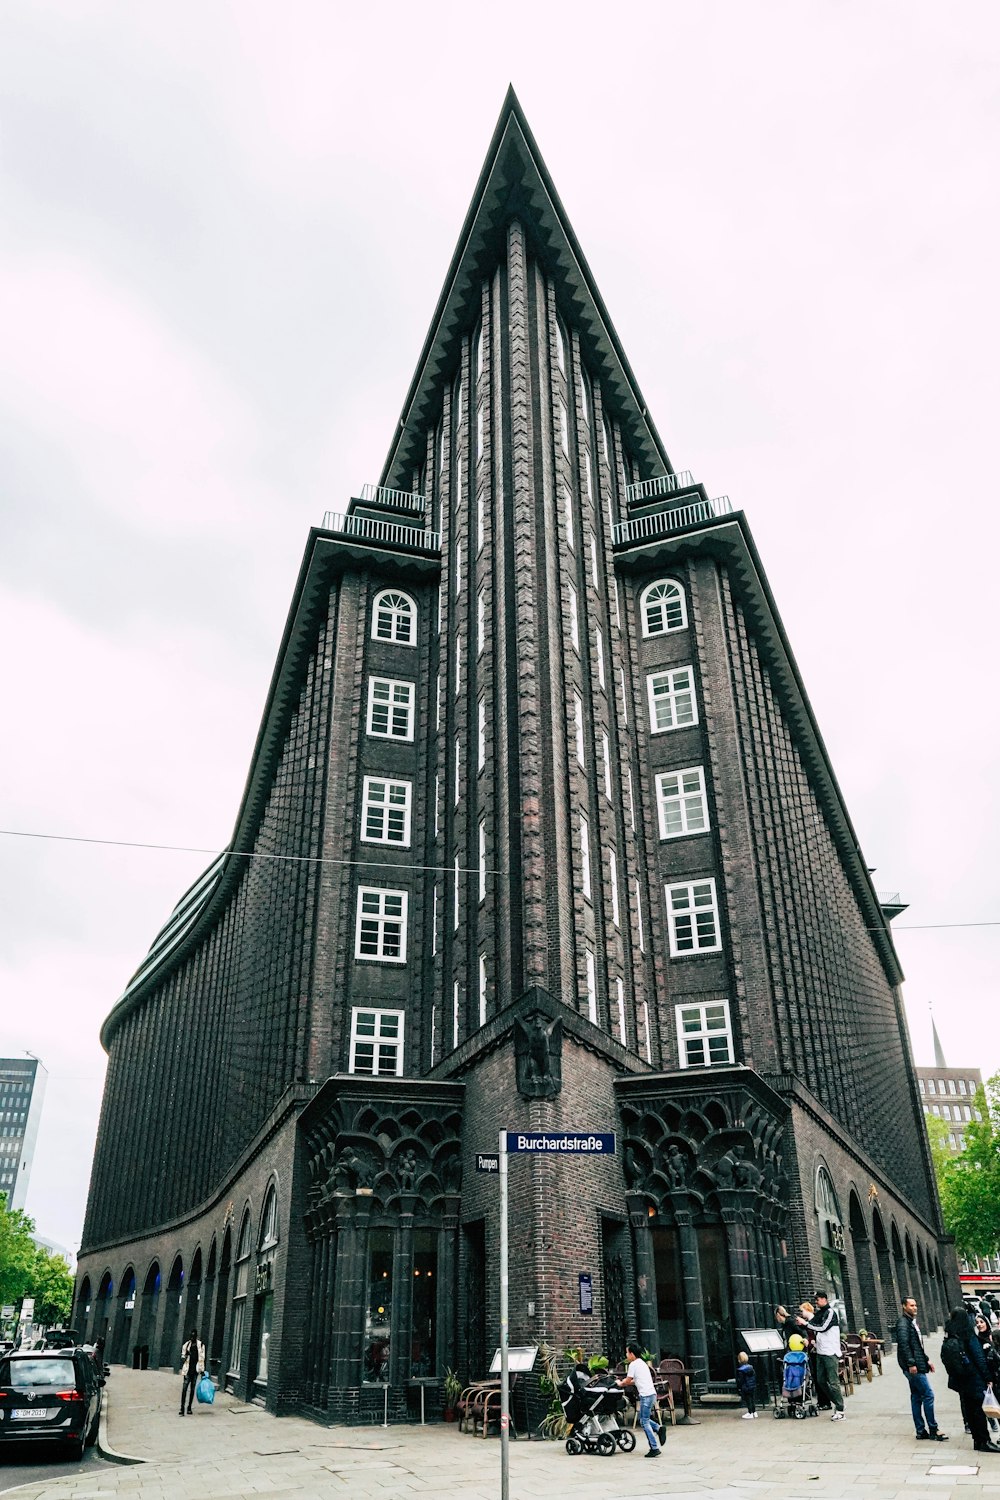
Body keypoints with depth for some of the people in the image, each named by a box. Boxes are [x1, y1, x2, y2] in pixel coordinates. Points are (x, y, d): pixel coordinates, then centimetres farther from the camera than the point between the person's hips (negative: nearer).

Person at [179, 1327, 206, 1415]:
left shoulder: (200, 1345, 4)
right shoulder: (186, 1345, 6)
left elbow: (202, 1358, 5)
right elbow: (183, 1357, 7)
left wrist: (202, 1370, 2)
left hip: (195, 1370, 0)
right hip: (187, 1369, 0)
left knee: (192, 1389, 7)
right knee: (184, 1389, -10)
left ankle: (189, 1407, 16)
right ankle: (182, 1408, -10)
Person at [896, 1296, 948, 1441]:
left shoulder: (913, 1321, 17)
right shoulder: (903, 1323, -14)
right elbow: (903, 1344, -23)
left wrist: (926, 1360, 19)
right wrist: (911, 1363, -26)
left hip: (917, 1366, 10)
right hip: (913, 1367, -10)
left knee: (916, 1397, 11)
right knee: (928, 1395, -7)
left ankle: (921, 1431, 16)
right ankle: (933, 1430, -1)